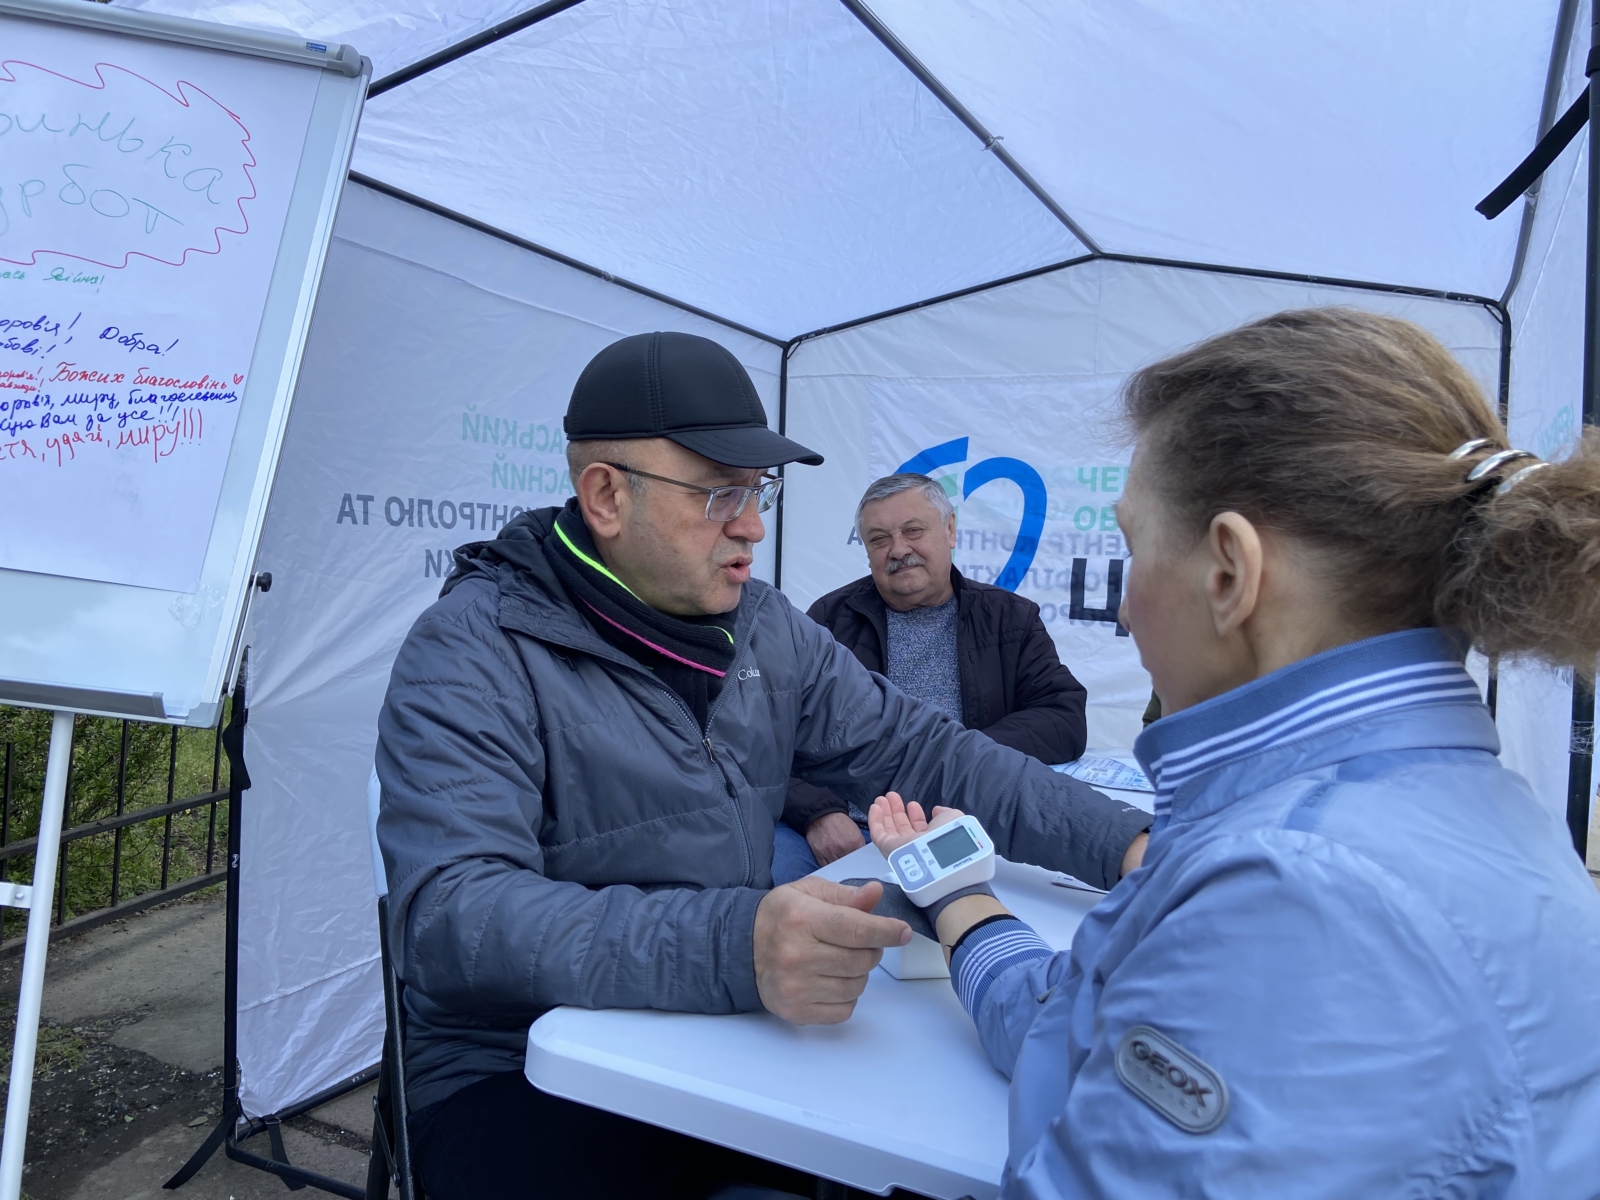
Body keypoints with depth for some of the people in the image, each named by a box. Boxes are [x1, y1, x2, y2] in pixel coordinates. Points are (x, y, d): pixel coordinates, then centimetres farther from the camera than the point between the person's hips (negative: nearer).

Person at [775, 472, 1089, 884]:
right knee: (777, 861, -30)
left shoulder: (1009, 619, 14)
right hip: (847, 825, 0)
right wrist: (818, 812, -17)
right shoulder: (829, 619, 12)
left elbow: (1065, 718, 2)